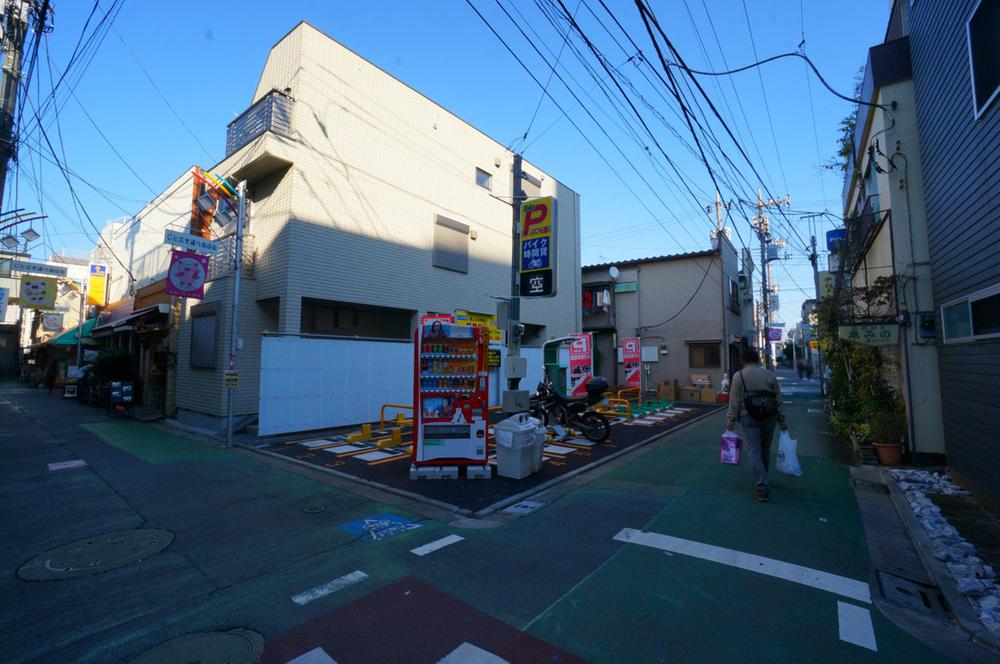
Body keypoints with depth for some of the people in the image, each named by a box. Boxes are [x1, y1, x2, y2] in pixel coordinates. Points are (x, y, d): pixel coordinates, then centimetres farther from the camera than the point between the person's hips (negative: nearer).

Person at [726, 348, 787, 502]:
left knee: (754, 451, -2)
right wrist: (781, 419, 13)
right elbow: (778, 399, 7)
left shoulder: (738, 376, -4)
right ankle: (761, 479, 34)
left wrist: (731, 419, -3)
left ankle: (762, 487, -8)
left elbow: (734, 400, -7)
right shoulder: (770, 375, 6)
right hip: (769, 417, 4)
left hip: (748, 417, -4)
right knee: (765, 449, 18)